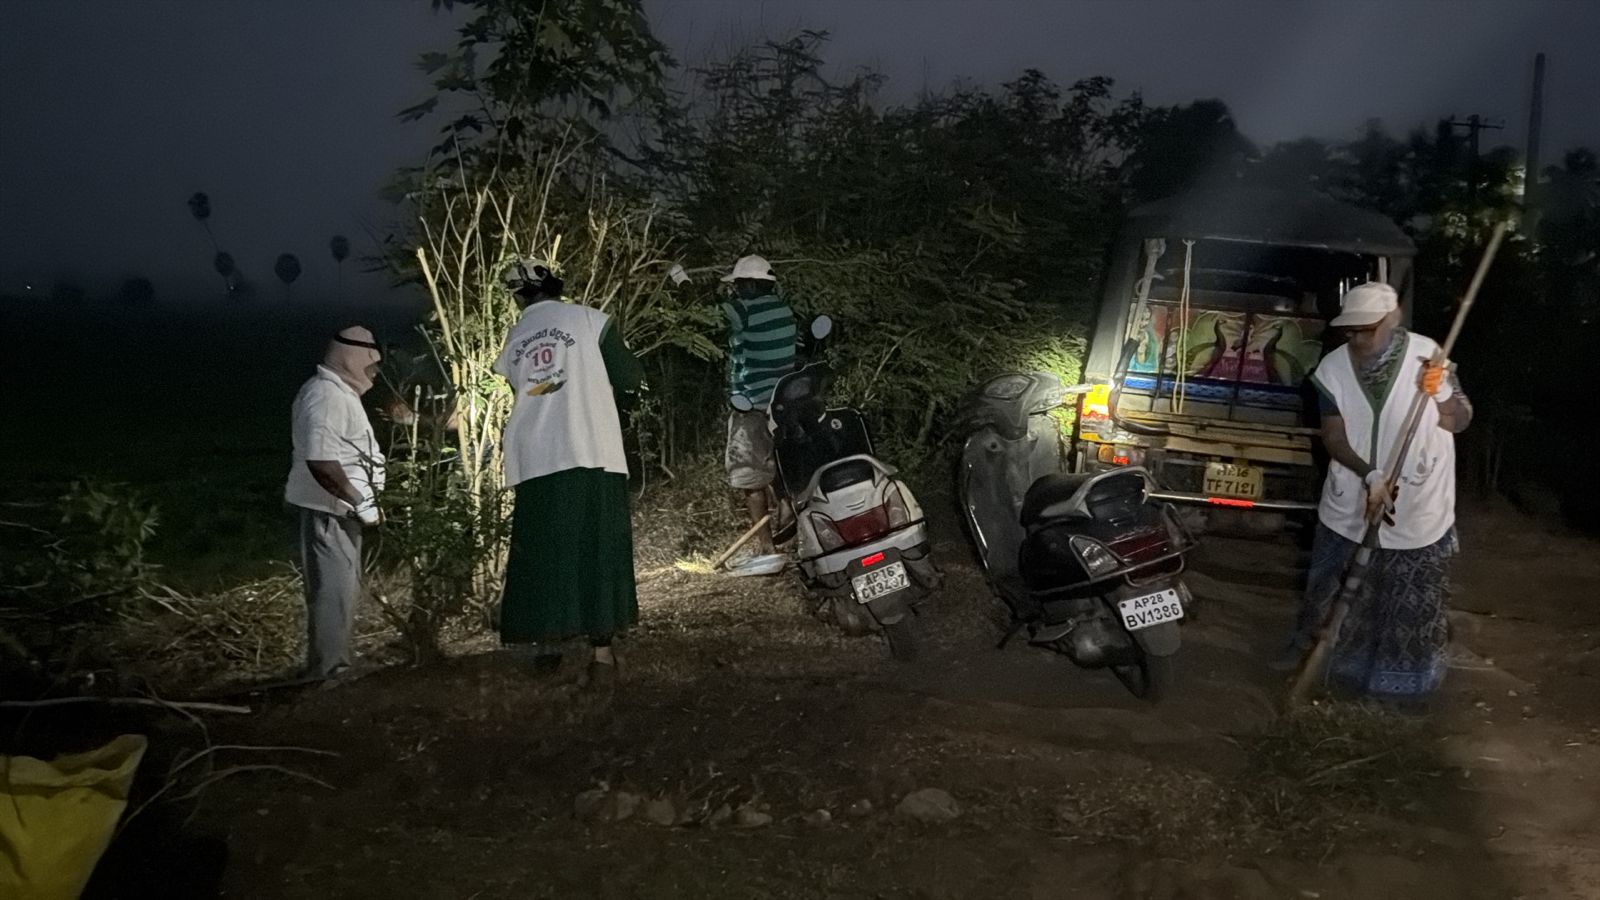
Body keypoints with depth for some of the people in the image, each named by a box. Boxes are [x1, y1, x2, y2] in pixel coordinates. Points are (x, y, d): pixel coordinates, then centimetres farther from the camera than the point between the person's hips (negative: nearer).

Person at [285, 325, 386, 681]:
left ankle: (335, 664, 27)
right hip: (329, 511, -11)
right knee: (334, 591, -6)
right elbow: (321, 462, -28)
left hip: (340, 510, 11)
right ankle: (327, 671, 0)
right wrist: (361, 503, -21)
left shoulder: (338, 391, 15)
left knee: (343, 589, 17)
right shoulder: (327, 396, -19)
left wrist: (359, 502, 19)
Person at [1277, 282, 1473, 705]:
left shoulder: (1428, 356, -15)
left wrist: (1440, 394, -29)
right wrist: (1369, 475, -23)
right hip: (1349, 503, 2)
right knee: (1330, 587, 20)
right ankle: (1310, 649, 43)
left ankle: (1406, 680, 32)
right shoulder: (1333, 368, -9)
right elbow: (1333, 436, -8)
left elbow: (1460, 422, -7)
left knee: (1414, 601, 11)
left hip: (1418, 508, -2)